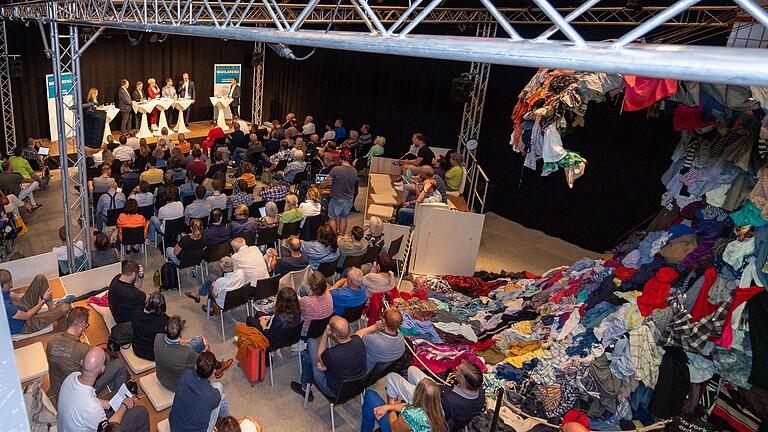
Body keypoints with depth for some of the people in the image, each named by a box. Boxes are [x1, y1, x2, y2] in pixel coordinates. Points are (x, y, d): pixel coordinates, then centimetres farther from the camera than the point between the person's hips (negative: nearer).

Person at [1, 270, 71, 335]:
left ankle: (51, 305, 8)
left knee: (40, 278, -7)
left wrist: (41, 292, 5)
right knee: (65, 307, -21)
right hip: (26, 326, -8)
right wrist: (44, 299, -15)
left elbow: (17, 296, 9)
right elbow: (27, 316, -22)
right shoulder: (4, 306, -37)